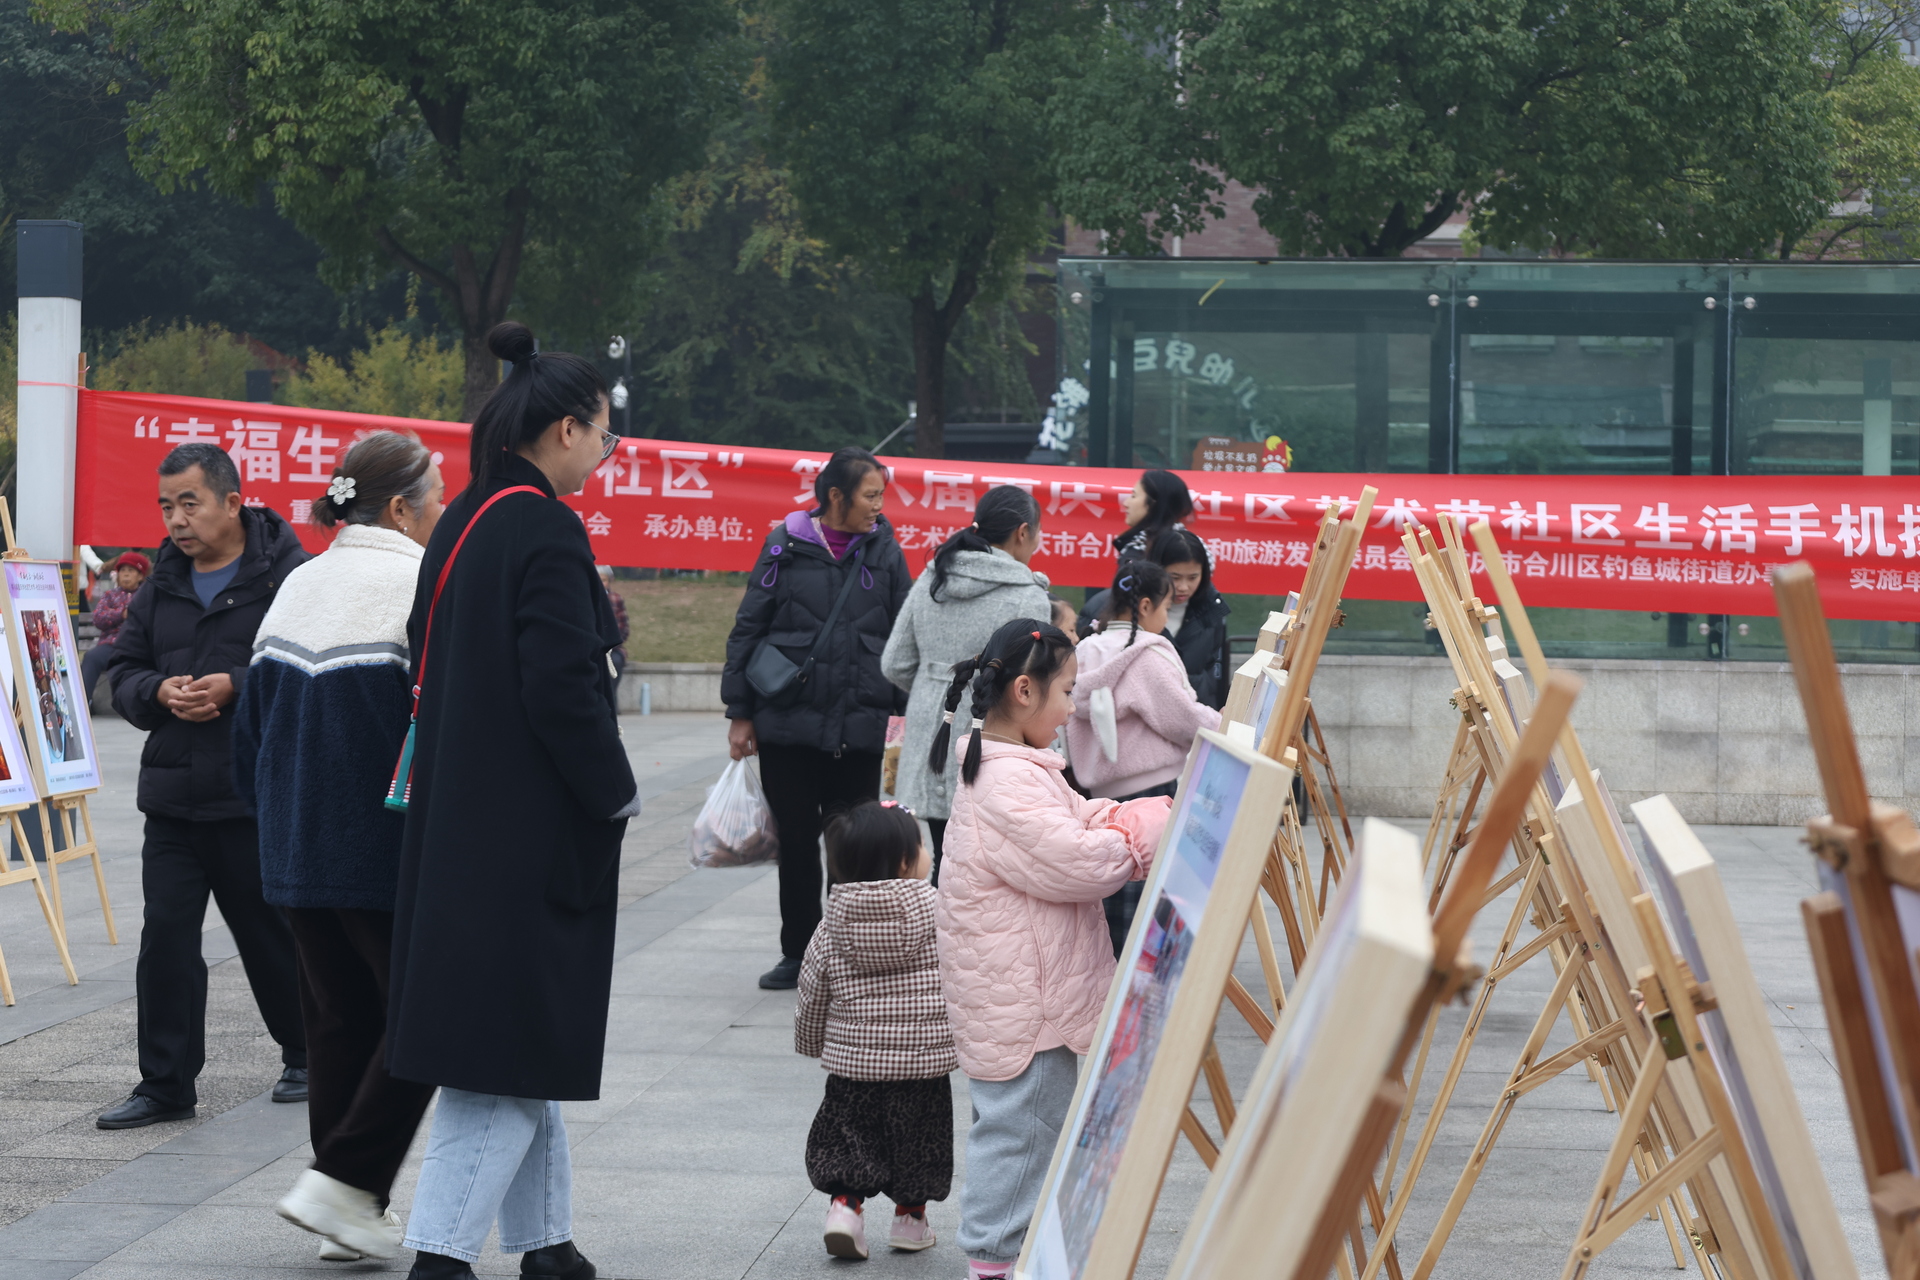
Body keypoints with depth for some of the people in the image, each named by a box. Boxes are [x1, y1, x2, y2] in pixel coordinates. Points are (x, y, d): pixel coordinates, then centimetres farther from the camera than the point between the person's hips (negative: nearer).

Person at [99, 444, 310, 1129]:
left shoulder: (286, 577, -9)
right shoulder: (162, 588, 12)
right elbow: (124, 672, 15)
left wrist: (233, 687, -23)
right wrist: (160, 693, -7)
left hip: (257, 800, -5)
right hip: (173, 797, 5)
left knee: (273, 935, 8)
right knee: (165, 937, 0)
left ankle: (306, 1057, 29)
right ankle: (166, 1085, 7)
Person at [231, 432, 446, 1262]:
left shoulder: (298, 586, 11)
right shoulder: (418, 586, -13)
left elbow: (254, 719, 14)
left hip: (297, 849, 8)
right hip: (388, 852, -8)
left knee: (337, 1021, 12)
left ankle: (353, 1220, 15)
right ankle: (343, 1185, -5)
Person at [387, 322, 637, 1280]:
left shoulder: (461, 524, 11)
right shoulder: (547, 533, -16)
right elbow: (562, 687, -21)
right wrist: (616, 793, -7)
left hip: (456, 821, 9)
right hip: (533, 830, -9)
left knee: (524, 1050, 16)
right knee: (513, 1050, -4)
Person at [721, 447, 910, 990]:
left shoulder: (884, 552, 5)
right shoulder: (786, 546, 0)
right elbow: (747, 629, 3)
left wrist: (904, 712, 4)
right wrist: (740, 712, 0)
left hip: (860, 726, 1)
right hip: (787, 721, -1)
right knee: (796, 842, 7)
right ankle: (798, 952, 19)